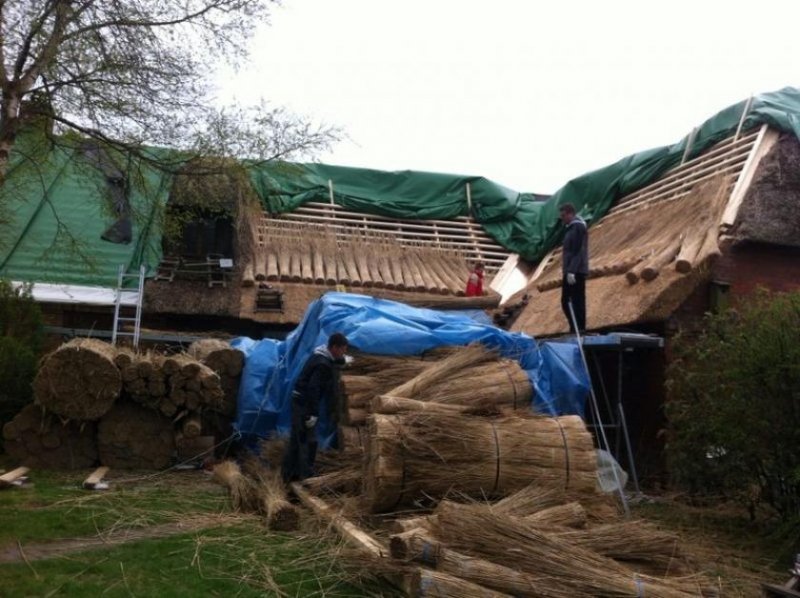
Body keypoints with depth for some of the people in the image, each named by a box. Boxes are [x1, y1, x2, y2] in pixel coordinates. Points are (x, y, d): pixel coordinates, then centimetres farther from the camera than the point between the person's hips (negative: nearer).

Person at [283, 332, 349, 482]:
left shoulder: (320, 357, 9)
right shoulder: (323, 364, -21)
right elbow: (313, 389, -25)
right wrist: (312, 413, -23)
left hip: (299, 401, 10)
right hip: (304, 403, -10)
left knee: (296, 439, 14)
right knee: (309, 441, -4)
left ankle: (290, 474, 22)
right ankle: (306, 476, 0)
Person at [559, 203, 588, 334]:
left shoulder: (578, 227, -11)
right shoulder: (571, 227, 19)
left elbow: (578, 252, -19)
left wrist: (572, 271, -25)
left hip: (576, 272, -10)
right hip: (570, 272, 10)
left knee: (577, 301, -7)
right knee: (565, 301, 11)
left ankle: (579, 330, -4)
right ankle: (574, 330, 17)